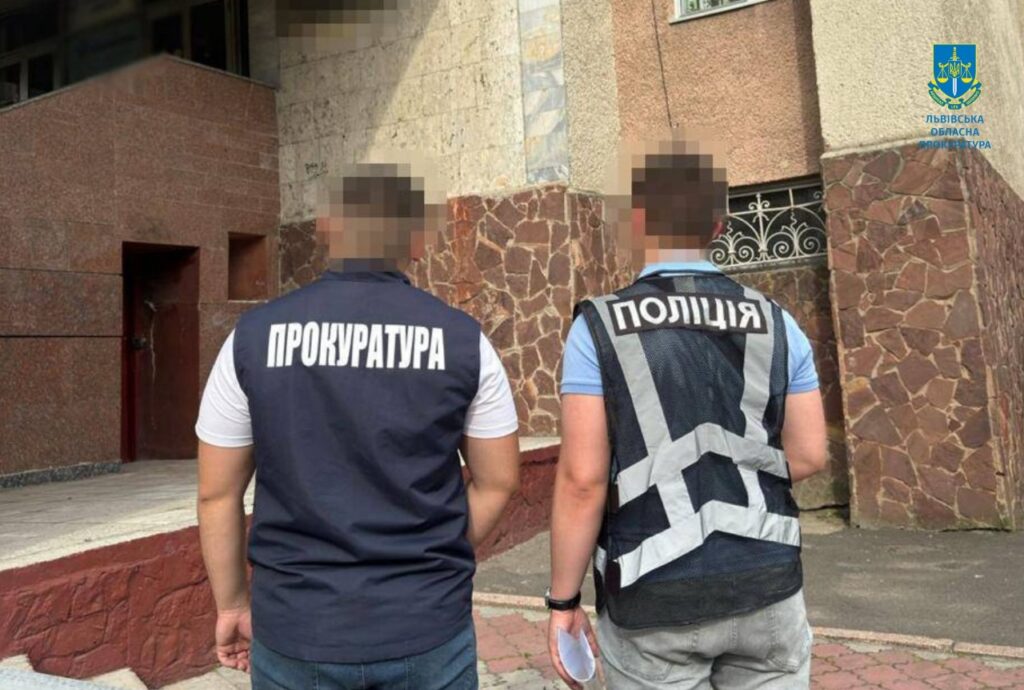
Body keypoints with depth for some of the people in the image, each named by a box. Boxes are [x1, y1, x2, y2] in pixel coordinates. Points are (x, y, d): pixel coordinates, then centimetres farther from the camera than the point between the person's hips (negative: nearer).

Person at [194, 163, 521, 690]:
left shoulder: (255, 336, -6)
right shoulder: (462, 338, -6)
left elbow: (217, 492, 0)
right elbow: (497, 481, 0)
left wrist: (232, 603, 12)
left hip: (298, 627, 1)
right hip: (428, 626, 0)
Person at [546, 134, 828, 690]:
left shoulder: (599, 327, -12)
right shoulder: (775, 324, 0)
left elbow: (583, 479, -14)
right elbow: (809, 456, 2)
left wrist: (562, 600, -4)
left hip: (657, 602, -3)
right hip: (766, 586, 3)